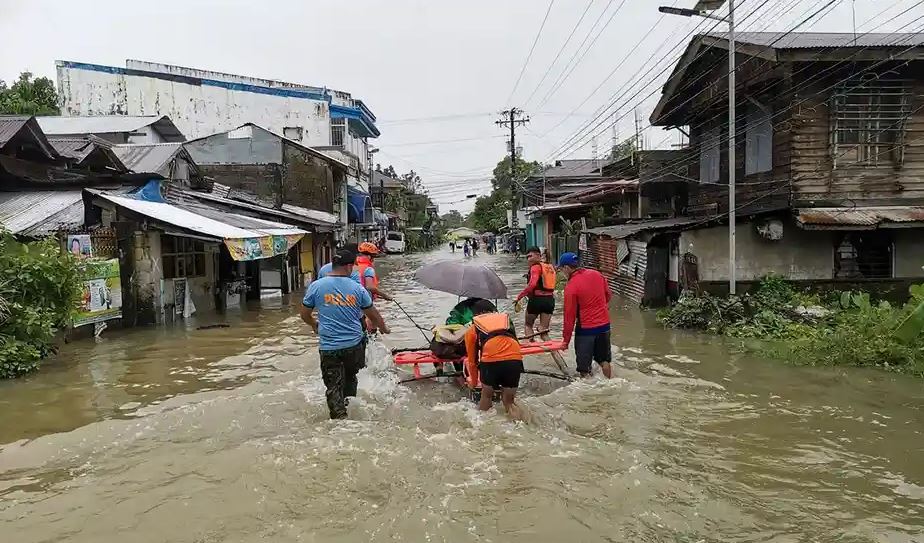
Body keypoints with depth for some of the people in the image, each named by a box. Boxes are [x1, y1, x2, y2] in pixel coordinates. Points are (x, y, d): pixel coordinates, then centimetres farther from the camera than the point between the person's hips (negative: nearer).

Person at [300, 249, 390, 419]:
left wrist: (314, 325, 28)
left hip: (329, 347, -1)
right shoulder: (357, 288, -2)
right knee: (350, 376, 25)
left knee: (333, 386, 5)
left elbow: (304, 314, 7)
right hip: (354, 345, 1)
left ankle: (340, 416, -3)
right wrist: (383, 328, 27)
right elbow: (373, 314, 7)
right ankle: (349, 403, 32)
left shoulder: (316, 286, -3)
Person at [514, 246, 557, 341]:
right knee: (543, 331, 9)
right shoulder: (550, 267, 12)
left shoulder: (536, 267, -11)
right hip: (550, 300, 6)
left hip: (537, 299, -6)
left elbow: (532, 284, -24)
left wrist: (519, 297, -22)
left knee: (528, 325, 18)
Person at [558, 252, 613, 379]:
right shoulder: (597, 274, 0)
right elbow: (608, 296, 12)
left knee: (584, 367, 5)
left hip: (585, 329, -6)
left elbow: (569, 316, -13)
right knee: (604, 360, 21)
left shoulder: (571, 286, -17)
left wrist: (566, 340, -5)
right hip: (604, 325, 6)